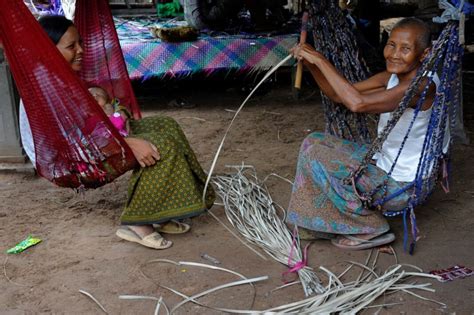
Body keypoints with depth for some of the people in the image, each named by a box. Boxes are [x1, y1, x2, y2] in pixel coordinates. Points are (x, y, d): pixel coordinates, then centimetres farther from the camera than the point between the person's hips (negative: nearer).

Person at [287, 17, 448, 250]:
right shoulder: (392, 77, 1)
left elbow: (358, 103, -38)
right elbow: (338, 95, 4)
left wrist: (321, 60, -30)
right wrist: (310, 63, -12)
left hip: (402, 187, -9)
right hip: (384, 165, 9)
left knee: (316, 153, -14)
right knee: (314, 142, 7)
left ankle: (370, 230, -1)